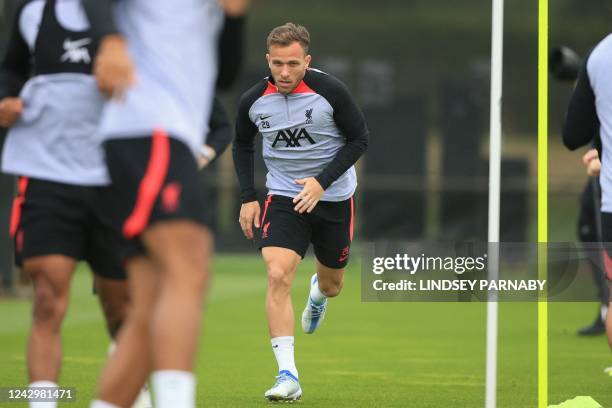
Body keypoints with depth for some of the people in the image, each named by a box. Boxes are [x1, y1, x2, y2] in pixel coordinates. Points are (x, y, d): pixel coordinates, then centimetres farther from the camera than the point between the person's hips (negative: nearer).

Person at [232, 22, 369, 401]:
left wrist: (322, 181, -18)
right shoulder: (253, 101, -9)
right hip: (284, 197, 0)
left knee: (332, 283, 15)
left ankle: (318, 292, 58)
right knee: (278, 276, -21)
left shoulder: (330, 91, -17)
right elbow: (242, 145, 10)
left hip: (334, 197, 0)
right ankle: (288, 377, -23)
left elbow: (359, 138, -8)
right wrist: (248, 197, 1)